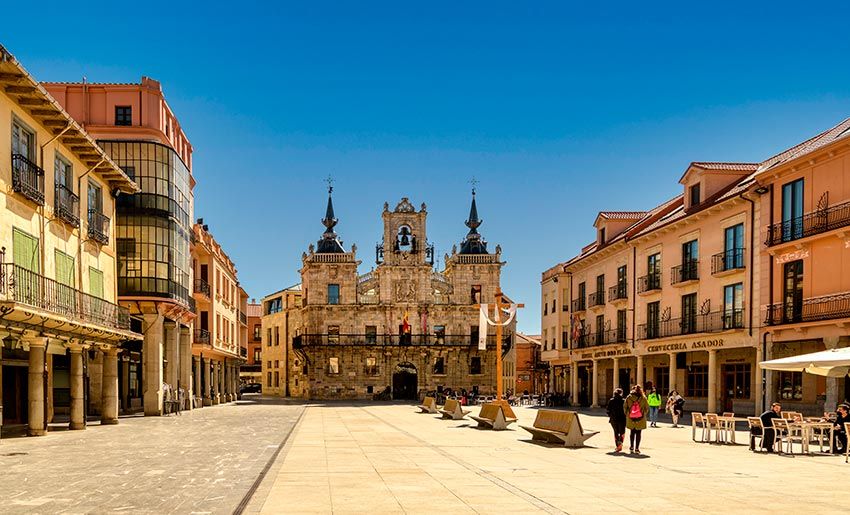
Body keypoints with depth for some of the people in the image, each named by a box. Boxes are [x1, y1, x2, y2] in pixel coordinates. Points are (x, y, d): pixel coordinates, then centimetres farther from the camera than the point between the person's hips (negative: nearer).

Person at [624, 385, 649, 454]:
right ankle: (637, 448, 5)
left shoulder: (629, 397, -2)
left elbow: (625, 407, 1)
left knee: (632, 432, 14)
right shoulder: (643, 398, -4)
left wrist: (627, 414, 15)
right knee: (638, 433, 5)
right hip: (640, 419, -1)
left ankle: (631, 447, 15)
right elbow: (647, 408, 2)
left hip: (630, 418, 1)